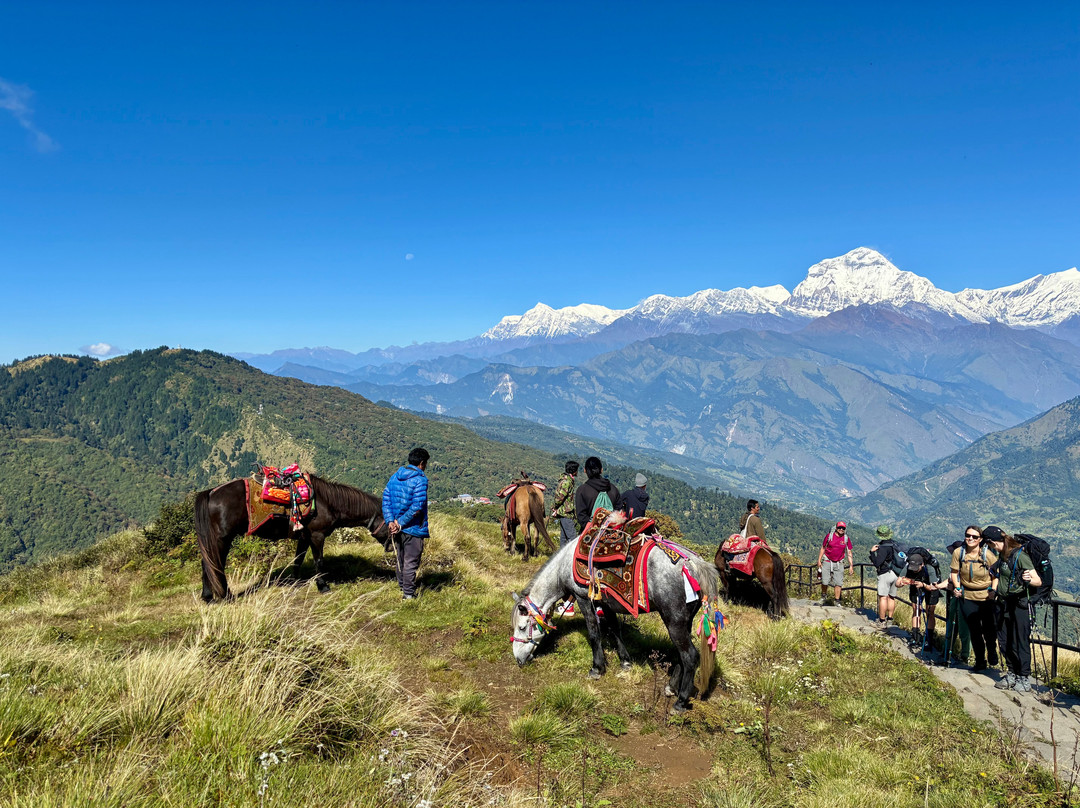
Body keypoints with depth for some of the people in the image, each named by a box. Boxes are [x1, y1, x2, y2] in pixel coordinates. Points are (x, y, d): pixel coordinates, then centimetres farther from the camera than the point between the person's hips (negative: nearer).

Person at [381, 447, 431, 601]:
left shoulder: (395, 476, 6)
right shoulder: (420, 480, -15)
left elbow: (385, 499, 2)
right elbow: (417, 506, -23)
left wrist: (390, 521, -5)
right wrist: (401, 523, -16)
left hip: (396, 527, 7)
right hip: (414, 529, -7)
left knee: (400, 559, 21)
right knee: (411, 562, 5)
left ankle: (403, 587, 35)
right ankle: (408, 594, 12)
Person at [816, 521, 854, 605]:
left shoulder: (846, 539, 2)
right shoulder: (829, 536, -3)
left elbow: (849, 552, 7)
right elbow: (823, 548, 5)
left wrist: (851, 565, 1)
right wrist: (819, 560, 2)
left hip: (838, 563, 2)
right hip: (827, 562, -2)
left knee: (838, 583, -3)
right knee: (825, 582, -4)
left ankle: (837, 601, 7)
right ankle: (824, 598, 20)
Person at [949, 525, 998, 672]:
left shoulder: (988, 555, -11)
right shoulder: (958, 553, -6)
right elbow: (954, 572, 6)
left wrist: (993, 590, -11)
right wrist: (957, 587, -5)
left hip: (986, 597, -1)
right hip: (967, 597, 1)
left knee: (989, 629, 6)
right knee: (974, 631, 7)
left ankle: (992, 654, 37)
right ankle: (980, 662, 21)